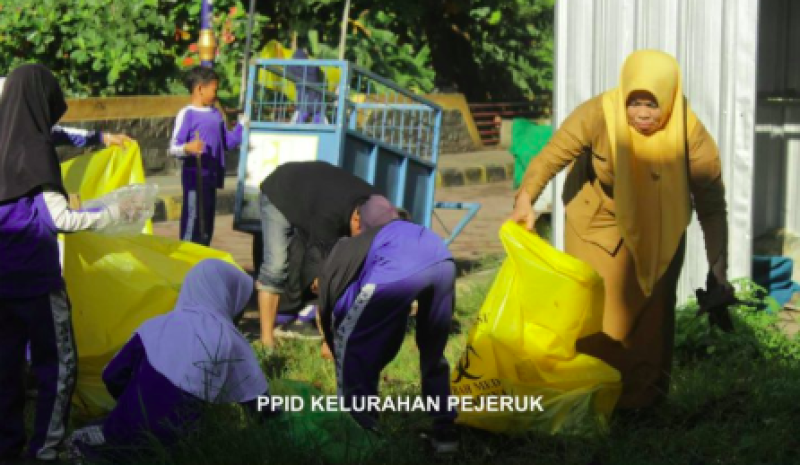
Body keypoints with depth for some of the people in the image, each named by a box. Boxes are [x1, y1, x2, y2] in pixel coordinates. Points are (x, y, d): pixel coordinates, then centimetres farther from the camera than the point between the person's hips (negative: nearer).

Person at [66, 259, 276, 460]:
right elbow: (256, 399, 4)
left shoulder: (155, 327, 4)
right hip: (165, 439, -6)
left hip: (127, 429, 6)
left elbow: (112, 378, 9)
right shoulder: (229, 339, -5)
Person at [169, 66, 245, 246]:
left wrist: (241, 126, 13)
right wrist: (187, 148, -33)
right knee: (192, 221, -7)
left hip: (211, 178, 8)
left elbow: (227, 142, 22)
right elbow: (174, 147, -14)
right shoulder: (187, 114, -10)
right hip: (194, 178, -8)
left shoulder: (216, 114, 13)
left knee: (207, 224, 14)